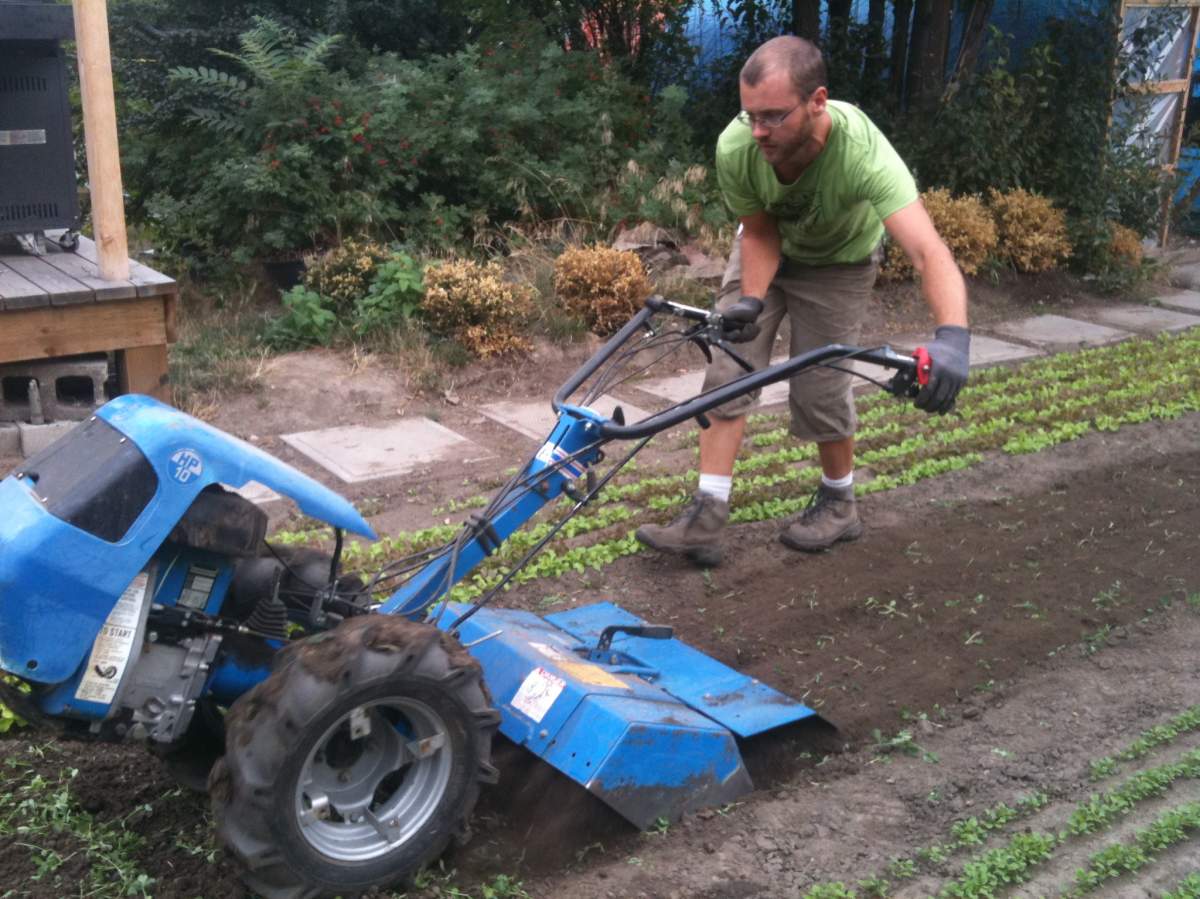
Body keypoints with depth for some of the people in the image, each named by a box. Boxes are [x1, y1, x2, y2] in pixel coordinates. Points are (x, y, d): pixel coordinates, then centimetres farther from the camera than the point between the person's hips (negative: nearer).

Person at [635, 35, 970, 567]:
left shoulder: (863, 154, -43)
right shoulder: (736, 148, -34)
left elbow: (929, 251, -55)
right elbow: (759, 232, -14)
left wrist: (951, 337, -72)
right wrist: (751, 302, -31)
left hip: (838, 262, -2)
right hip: (768, 246, 3)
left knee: (820, 391, -2)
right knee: (727, 373, -7)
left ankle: (839, 505, 24)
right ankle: (706, 518, -2)